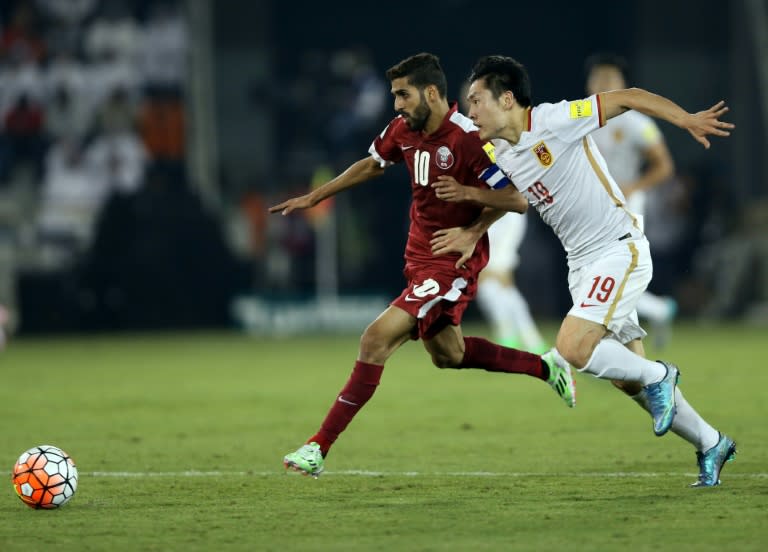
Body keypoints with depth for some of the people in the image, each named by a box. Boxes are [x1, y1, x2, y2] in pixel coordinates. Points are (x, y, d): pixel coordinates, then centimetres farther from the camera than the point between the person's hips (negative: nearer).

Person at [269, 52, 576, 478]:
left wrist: (472, 231, -24)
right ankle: (546, 368, 41)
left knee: (376, 339, -17)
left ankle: (320, 447, -15)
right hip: (419, 257, 9)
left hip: (452, 265, -9)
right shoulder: (403, 130, 0)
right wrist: (313, 197, 21)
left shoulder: (468, 139, -24)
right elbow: (371, 165, 20)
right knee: (447, 354, 22)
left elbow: (517, 200, -20)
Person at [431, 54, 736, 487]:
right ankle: (710, 443, 23)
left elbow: (628, 97, -15)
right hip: (582, 263, 8)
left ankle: (657, 377, 1)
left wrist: (687, 119, -24)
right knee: (629, 380, 8)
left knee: (572, 348, -23)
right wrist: (471, 195, 12)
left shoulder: (554, 121, -17)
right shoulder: (503, 156, 7)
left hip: (619, 252, -8)